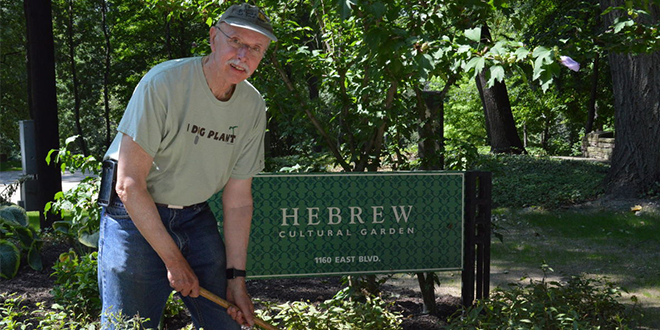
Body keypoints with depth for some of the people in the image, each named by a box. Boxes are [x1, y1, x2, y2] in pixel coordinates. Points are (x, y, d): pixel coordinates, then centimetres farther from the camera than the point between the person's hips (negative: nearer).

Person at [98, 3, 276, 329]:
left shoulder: (253, 106, -4)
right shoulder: (162, 83, -21)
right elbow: (130, 185, -21)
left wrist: (236, 278, -3)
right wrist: (173, 259, -17)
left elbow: (238, 199, 0)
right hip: (134, 215, -4)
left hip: (195, 217, 5)